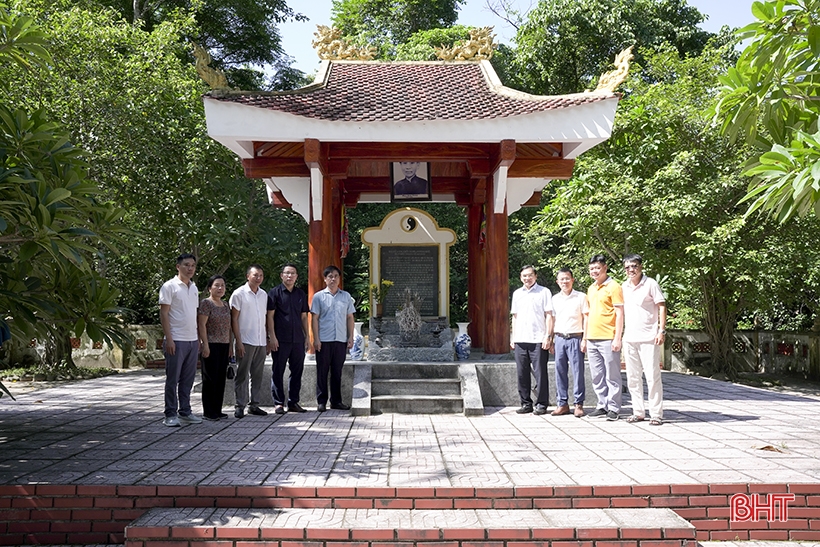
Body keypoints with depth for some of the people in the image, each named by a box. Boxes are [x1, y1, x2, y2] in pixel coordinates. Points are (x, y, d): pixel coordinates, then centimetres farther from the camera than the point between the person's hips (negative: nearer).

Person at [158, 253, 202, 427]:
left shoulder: (194, 288, 15)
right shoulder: (170, 286, -6)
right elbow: (163, 314, -10)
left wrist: (198, 338, 15)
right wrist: (169, 339, -16)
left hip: (192, 340, 7)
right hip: (176, 340, -7)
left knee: (188, 379, 11)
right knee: (173, 379, -1)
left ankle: (185, 412, 19)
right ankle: (171, 414, 6)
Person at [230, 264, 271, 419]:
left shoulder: (264, 295, 13)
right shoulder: (239, 294, -4)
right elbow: (234, 319, -6)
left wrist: (267, 339, 12)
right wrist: (238, 341, -12)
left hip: (261, 342, 6)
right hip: (246, 341, -5)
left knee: (258, 375, 8)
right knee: (242, 375, -2)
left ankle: (254, 405, 16)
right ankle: (240, 406, 3)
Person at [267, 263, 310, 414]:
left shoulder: (301, 294, 13)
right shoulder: (275, 292, 0)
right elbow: (270, 315, -4)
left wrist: (307, 337, 10)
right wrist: (272, 337, -11)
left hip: (298, 339, 4)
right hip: (280, 340, -4)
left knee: (297, 371, 7)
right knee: (278, 372, 1)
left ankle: (294, 402, 16)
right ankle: (278, 403, 8)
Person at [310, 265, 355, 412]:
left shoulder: (346, 296, 11)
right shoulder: (319, 296, 3)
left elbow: (350, 317, 13)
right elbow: (314, 318, 1)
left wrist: (351, 337, 5)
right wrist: (316, 339, -6)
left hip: (341, 340, 2)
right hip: (324, 340, -2)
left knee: (337, 372, 8)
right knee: (322, 372, 2)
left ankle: (336, 401, 16)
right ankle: (321, 401, 9)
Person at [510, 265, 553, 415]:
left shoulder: (543, 292, 3)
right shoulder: (517, 294, 17)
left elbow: (549, 315, 0)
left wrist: (548, 336, -9)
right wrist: (513, 337, 13)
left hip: (538, 340, -4)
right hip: (520, 340, 5)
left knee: (540, 373, -3)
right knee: (522, 373, 6)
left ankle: (541, 404, 5)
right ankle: (526, 403, 14)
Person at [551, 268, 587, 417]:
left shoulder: (581, 297, 1)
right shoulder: (555, 299, 12)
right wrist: (551, 340, 12)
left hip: (575, 338, -4)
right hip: (559, 338, 4)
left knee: (577, 371, -3)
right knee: (560, 372, 4)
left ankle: (578, 404, 4)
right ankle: (562, 404, 11)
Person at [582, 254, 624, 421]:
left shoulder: (613, 287, -6)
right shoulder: (591, 289, 16)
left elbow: (619, 314, -9)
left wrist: (617, 338, -15)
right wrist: (584, 338, 18)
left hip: (608, 339, -7)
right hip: (592, 340, 7)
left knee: (612, 376, -1)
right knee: (597, 376, 11)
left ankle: (613, 409, 6)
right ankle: (602, 406, 19)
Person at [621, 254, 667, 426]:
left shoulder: (650, 284, -4)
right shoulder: (624, 287, 13)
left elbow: (662, 307, -5)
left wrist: (662, 331, -13)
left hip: (648, 338, -6)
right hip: (629, 339, 6)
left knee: (653, 376, -4)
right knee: (632, 377, 8)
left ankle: (657, 414, 1)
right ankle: (638, 412, 17)